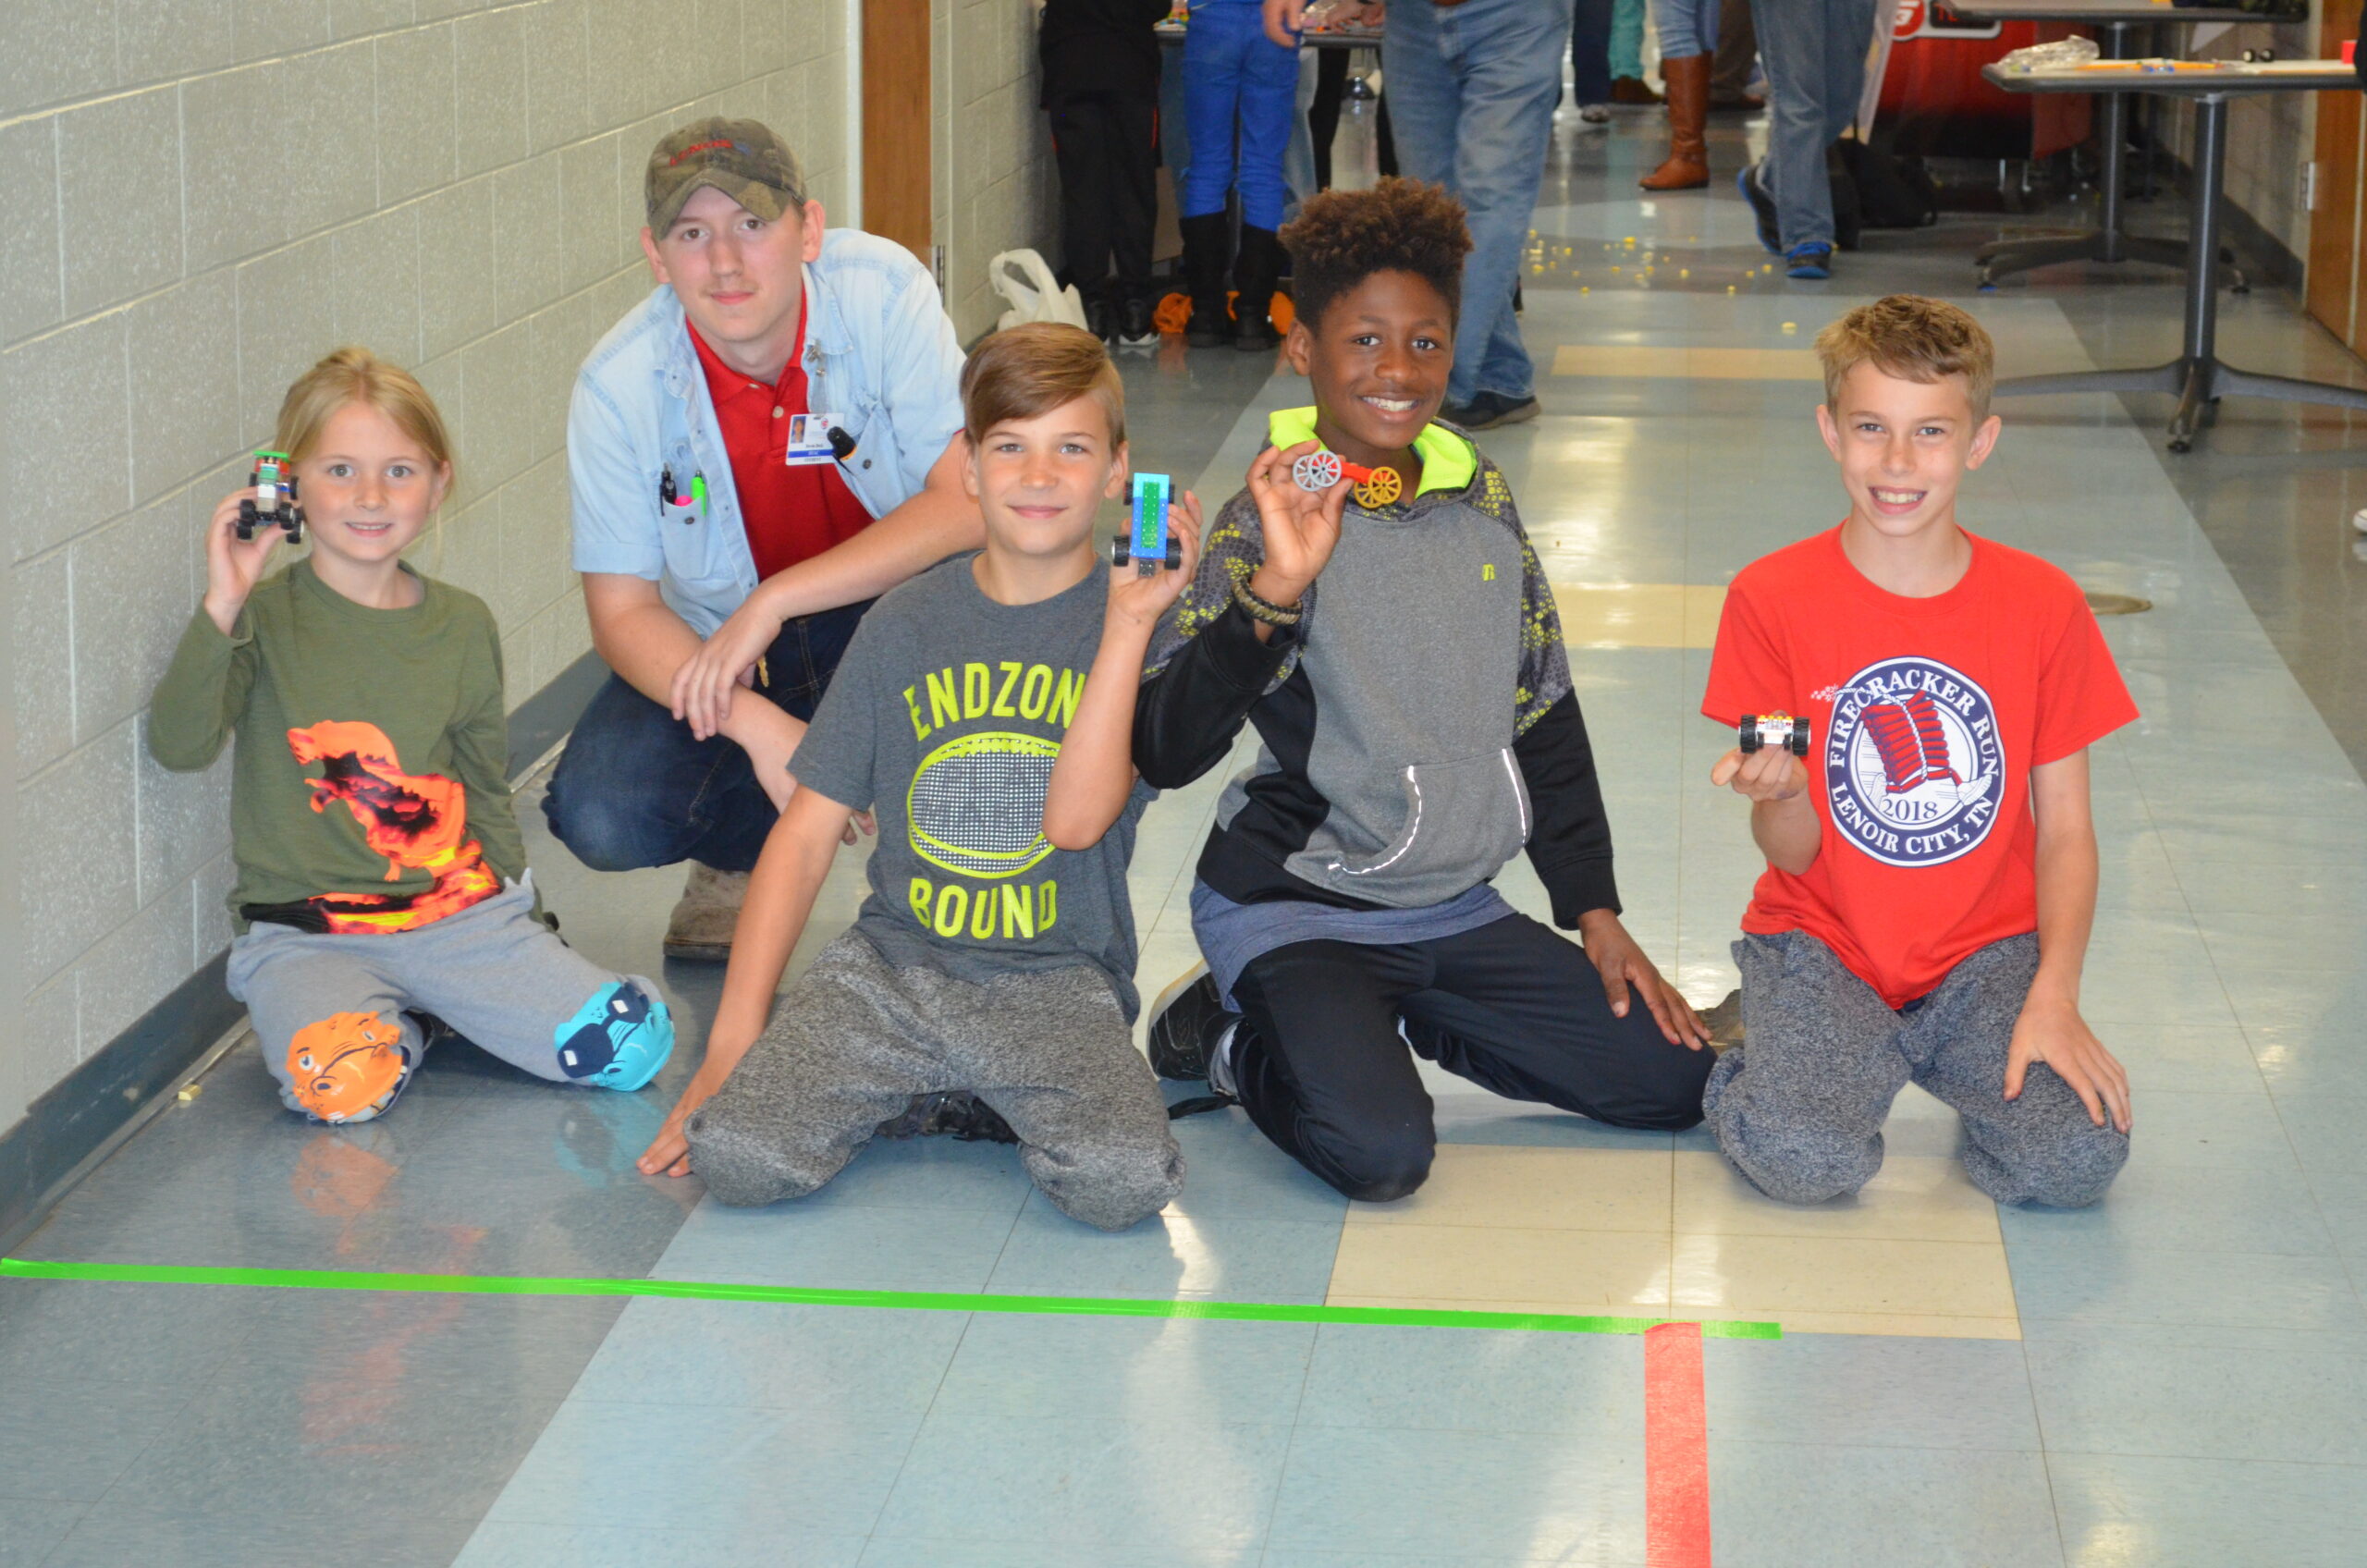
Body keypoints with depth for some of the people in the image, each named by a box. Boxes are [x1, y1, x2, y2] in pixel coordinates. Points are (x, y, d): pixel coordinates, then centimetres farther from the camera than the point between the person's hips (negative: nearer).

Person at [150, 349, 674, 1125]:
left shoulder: (463, 625, 8)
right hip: (307, 935, -3)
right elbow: (178, 745, -20)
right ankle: (404, 1026, 2)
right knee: (342, 1087, -34)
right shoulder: (264, 619, -4)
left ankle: (431, 1008, 9)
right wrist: (221, 611, -29)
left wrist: (531, 928, 14)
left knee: (633, 1042, -14)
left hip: (460, 915, 3)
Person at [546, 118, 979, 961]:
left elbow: (969, 501, -26)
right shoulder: (619, 383, -18)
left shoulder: (883, 291, -21)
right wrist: (760, 726, -32)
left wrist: (774, 602, -32)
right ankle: (744, 850, 12)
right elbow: (622, 611, -14)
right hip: (712, 641, 1)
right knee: (602, 818, -25)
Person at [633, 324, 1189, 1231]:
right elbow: (807, 831, 6)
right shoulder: (908, 624, 6)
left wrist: (1128, 620, -19)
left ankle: (1004, 1100, 2)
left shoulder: (1145, 621, -1)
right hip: (892, 962, 1)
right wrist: (735, 1035, -2)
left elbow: (1078, 818, -15)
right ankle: (908, 1086, 6)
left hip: (1056, 981, -1)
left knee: (1124, 1181, -30)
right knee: (735, 1154, -23)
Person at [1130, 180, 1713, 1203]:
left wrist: (1594, 909, 10)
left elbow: (1545, 716, 14)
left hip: (1456, 908, 6)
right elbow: (1164, 752, -26)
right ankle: (1233, 1038, 4)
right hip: (1297, 912, -6)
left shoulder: (1480, 499, 4)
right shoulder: (1269, 518, -14)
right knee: (1379, 1152, -28)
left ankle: (1392, 1020, 16)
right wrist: (1273, 592, -37)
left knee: (1674, 1078, 1)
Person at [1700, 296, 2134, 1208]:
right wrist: (1782, 791, -29)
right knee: (1807, 1161, -28)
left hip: (1985, 949, 2)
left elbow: (2065, 830, 0)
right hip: (1821, 939, -2)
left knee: (2077, 1159, -22)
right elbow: (1794, 854, -4)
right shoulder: (1771, 600, -6)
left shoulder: (2043, 606, -1)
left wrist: (2053, 998, -15)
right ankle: (1773, 1044, 8)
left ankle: (1932, 1053, 9)